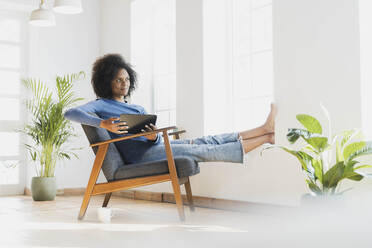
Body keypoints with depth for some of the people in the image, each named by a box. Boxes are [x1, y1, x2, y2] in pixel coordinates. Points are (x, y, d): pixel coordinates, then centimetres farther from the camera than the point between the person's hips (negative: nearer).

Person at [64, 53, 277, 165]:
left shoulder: (139, 109, 25)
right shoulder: (101, 105, 5)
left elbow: (156, 138, 15)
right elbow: (71, 113, -13)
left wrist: (155, 136, -12)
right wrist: (104, 124, -28)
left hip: (154, 146, 8)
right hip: (138, 153, -8)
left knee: (206, 141, -6)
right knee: (204, 151, -14)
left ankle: (264, 131, -8)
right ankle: (264, 138, -16)